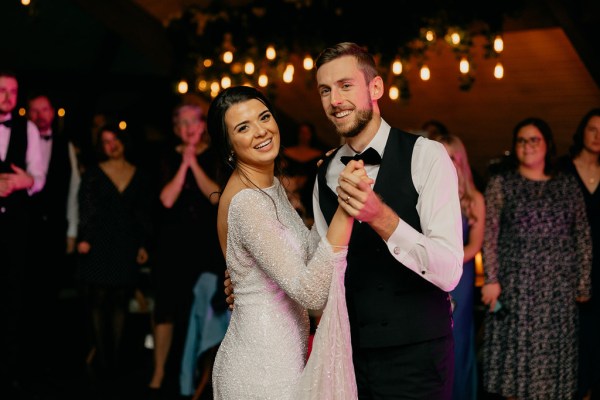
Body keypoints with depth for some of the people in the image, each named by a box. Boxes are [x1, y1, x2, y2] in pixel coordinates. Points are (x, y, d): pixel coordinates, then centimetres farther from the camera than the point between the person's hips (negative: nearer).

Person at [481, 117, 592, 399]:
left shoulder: (568, 185, 9)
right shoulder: (501, 183, 3)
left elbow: (583, 237, 9)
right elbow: (489, 235, -3)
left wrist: (583, 283, 3)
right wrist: (491, 279, -12)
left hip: (558, 289, 2)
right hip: (515, 286, -2)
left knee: (552, 354, 5)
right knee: (515, 351, 0)